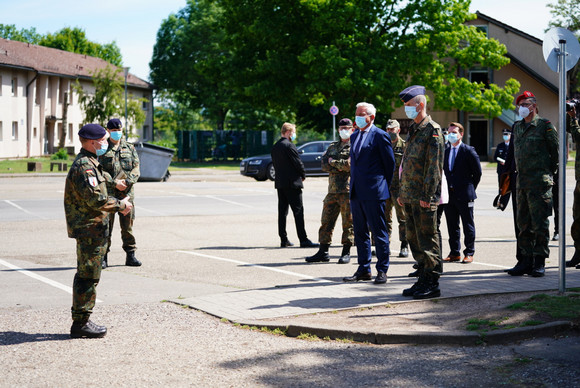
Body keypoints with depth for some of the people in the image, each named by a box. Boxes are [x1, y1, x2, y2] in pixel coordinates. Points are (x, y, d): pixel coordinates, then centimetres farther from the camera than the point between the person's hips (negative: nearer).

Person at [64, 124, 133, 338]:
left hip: (90, 229, 11)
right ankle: (81, 323, -3)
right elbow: (95, 199, -24)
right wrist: (120, 205, -13)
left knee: (85, 276, 15)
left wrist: (119, 203, 12)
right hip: (90, 229, -11)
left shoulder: (89, 163, 18)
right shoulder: (84, 166, -17)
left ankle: (81, 321, 21)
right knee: (88, 277, -7)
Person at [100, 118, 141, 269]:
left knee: (128, 225, 5)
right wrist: (114, 183, -15)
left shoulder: (130, 148, 14)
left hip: (127, 192, 2)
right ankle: (103, 257, 4)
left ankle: (130, 255, 11)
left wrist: (127, 181, -12)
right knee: (106, 225, -1)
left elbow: (136, 169, 6)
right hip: (107, 192, -2)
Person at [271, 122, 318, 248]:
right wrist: (303, 175, 3)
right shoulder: (289, 145, -13)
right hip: (292, 183, -8)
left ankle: (283, 239, 9)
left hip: (280, 183, 8)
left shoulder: (275, 147, 12)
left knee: (282, 211, 8)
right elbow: (298, 162, -13)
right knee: (298, 211, -6)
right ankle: (303, 240, -7)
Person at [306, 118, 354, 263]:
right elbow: (324, 164, 6)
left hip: (348, 191, -6)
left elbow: (350, 164, -15)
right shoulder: (332, 147, 19)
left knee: (348, 223, -2)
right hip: (332, 190, 6)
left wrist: (333, 162, -2)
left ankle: (346, 252, 5)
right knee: (326, 221, 6)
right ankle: (323, 251, 13)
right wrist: (342, 167, -8)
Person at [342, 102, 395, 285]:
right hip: (356, 192, 8)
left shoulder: (380, 136, -6)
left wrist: (385, 186, 2)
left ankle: (382, 270, 2)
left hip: (373, 192, -8)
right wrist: (354, 184, 16)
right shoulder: (354, 136, 16)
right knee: (360, 233, 10)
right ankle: (364, 269, 16)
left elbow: (390, 163, -2)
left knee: (379, 232, -3)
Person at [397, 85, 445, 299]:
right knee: (414, 239, 11)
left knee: (427, 239, -5)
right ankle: (423, 280, 18)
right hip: (410, 197, 9)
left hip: (424, 197, -9)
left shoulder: (432, 130, -10)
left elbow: (434, 165, -15)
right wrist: (402, 192, 18)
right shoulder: (413, 130, 17)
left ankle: (432, 284, -1)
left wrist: (428, 194, -19)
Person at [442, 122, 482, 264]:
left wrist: (470, 188, 0)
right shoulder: (445, 152, 12)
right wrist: (446, 189, 10)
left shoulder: (469, 151, -5)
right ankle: (454, 253, 16)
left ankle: (469, 253, 6)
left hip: (464, 195, -6)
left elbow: (477, 172, -3)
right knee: (452, 225, 9)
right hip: (449, 194, 6)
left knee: (468, 225, 1)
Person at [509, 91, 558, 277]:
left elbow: (556, 151, -1)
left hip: (540, 181, -7)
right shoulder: (517, 127, 14)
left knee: (540, 222, -5)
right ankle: (526, 260, 14)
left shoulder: (545, 125, -4)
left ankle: (539, 262, -1)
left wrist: (548, 172, 2)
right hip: (521, 181, 7)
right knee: (524, 223, 8)